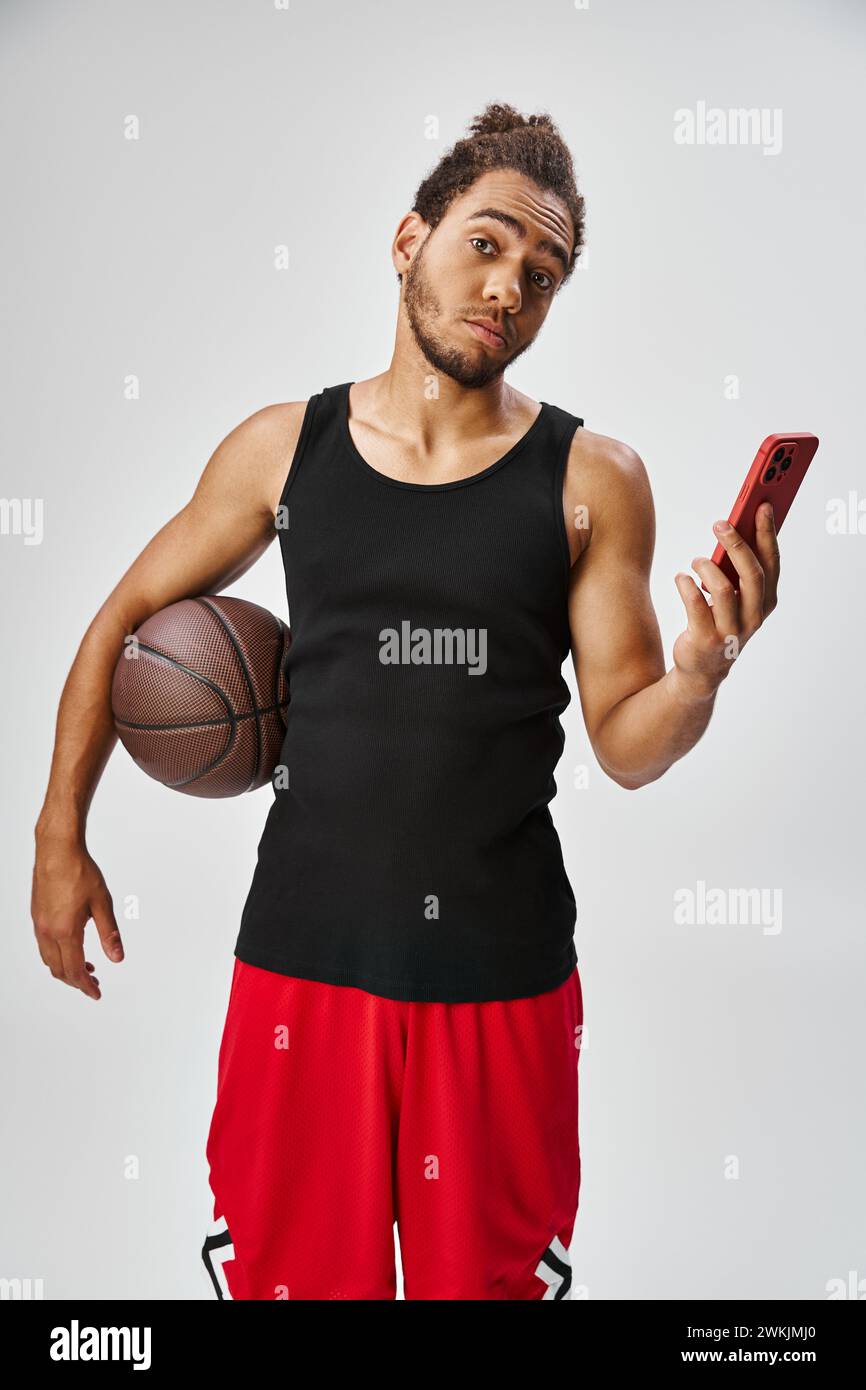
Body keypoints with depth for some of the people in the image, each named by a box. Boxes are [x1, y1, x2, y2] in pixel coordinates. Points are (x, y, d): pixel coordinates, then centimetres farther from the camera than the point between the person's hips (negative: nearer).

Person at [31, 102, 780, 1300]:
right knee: (282, 1270, 14)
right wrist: (61, 841, 7)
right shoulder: (283, 446, 1)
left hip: (503, 966, 0)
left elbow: (626, 745, -1)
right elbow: (126, 620, 10)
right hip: (306, 949, 1)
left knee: (492, 1275, 15)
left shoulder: (592, 480, -3)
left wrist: (701, 672, -22)